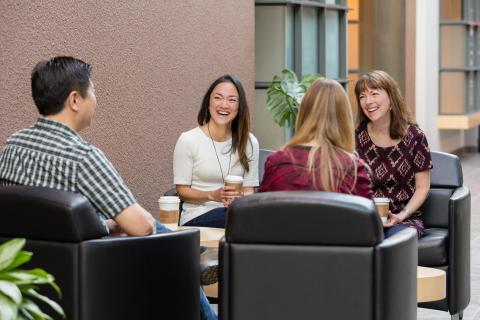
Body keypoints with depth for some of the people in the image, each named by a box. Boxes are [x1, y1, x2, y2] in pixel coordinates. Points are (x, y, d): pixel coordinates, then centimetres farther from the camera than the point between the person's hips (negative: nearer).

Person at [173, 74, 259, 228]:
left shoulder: (249, 142, 6)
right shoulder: (187, 140, -3)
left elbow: (248, 190, 8)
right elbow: (182, 191, 0)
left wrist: (241, 199, -17)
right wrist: (213, 195, -18)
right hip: (196, 217, -4)